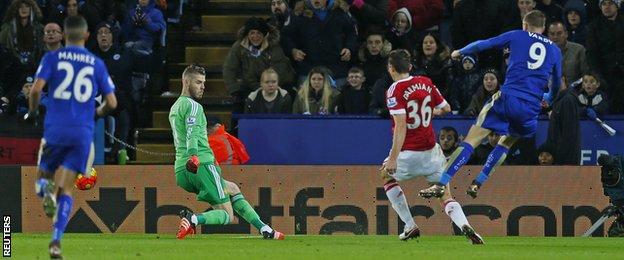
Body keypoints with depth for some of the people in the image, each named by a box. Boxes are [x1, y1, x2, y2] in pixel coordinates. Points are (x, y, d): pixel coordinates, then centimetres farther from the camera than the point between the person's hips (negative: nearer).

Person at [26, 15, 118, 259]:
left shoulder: (52, 58, 2)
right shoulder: (96, 64, 8)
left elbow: (36, 88, -11)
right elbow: (111, 102, 6)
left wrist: (33, 111, 8)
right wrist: (98, 113, 28)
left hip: (55, 129, -1)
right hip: (83, 133, 1)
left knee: (43, 177, 19)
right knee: (66, 188, 3)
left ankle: (46, 190, -20)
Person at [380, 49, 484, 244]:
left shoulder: (395, 91, -12)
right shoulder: (426, 83, 6)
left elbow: (401, 126, -21)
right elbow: (446, 108, 16)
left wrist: (393, 158, -25)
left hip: (409, 153, -4)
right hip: (432, 151, 4)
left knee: (387, 176, 26)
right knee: (446, 196, 6)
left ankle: (410, 226, 20)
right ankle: (464, 226, -24)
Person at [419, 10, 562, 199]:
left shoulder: (517, 36, 11)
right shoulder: (555, 50, 18)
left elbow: (483, 45, 14)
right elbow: (557, 84, 28)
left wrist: (460, 52, 32)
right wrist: (548, 98, 50)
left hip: (508, 98, -3)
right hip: (531, 109, 3)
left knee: (472, 140, -4)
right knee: (506, 143, 27)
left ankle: (442, 183, -16)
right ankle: (477, 184, 16)